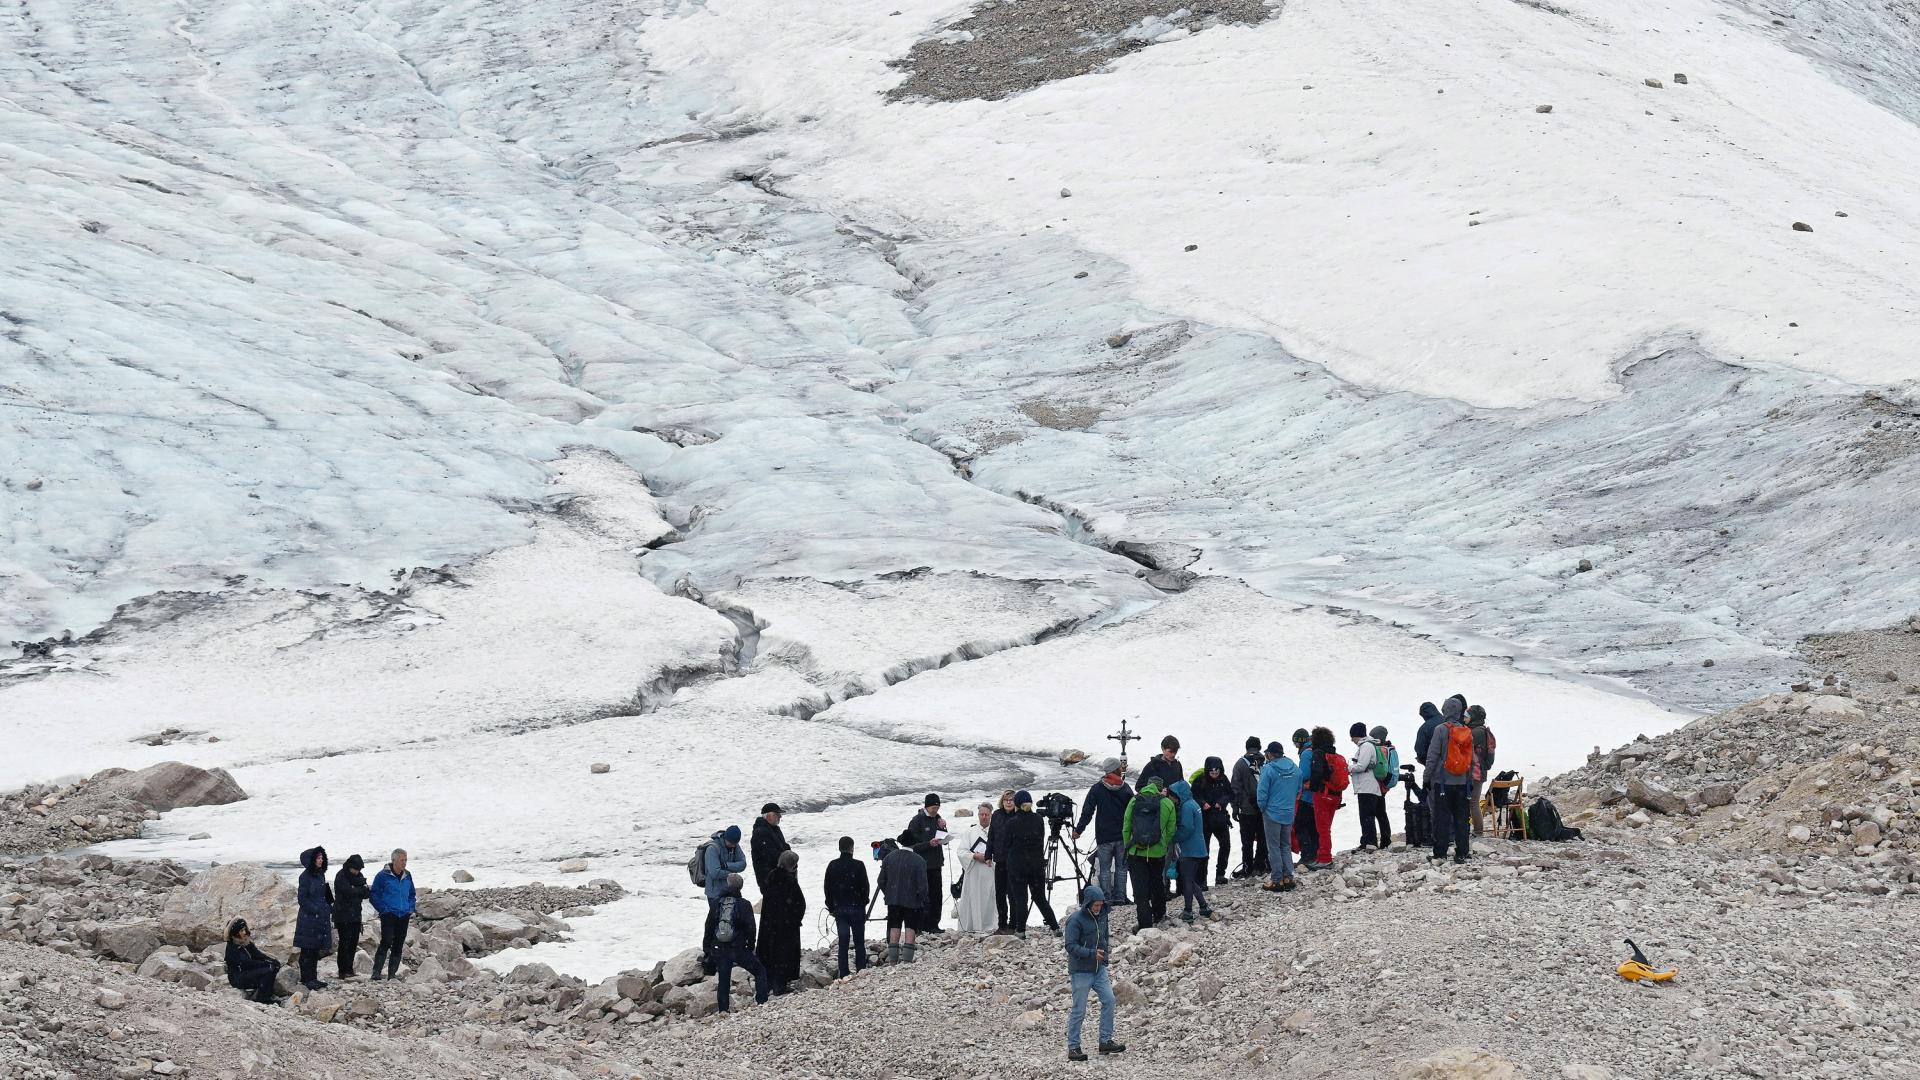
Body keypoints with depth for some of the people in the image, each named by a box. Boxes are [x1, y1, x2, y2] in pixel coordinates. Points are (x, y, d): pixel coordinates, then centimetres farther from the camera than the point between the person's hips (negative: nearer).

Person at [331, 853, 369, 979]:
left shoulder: (359, 875, 11)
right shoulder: (341, 876, -10)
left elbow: (366, 894, 2)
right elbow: (348, 891, -24)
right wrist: (361, 890, -8)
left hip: (355, 915, 7)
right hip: (342, 915, -7)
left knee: (353, 943, 8)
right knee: (345, 942, -9)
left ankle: (349, 969, 15)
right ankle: (344, 971, -7)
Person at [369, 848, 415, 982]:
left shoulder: (407, 876, 10)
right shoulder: (383, 875, -7)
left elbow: (411, 894, 23)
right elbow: (374, 895, -3)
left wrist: (411, 909, 9)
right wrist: (383, 909, -11)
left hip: (404, 916, 6)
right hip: (388, 915, -6)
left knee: (398, 945, 7)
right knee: (386, 942, -16)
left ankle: (392, 974, 13)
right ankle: (376, 973, -15)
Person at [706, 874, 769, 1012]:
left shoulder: (717, 904, 3)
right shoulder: (744, 904, -7)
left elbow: (708, 927, 9)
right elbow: (750, 928, -7)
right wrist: (751, 945, 8)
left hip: (720, 949, 3)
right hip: (739, 949, -3)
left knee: (724, 980, 13)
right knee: (760, 972, 12)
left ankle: (723, 1010, 11)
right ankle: (762, 1002, 1)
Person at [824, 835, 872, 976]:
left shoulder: (833, 866, 1)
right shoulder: (858, 865, -10)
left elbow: (827, 889, 6)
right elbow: (865, 887, -6)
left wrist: (831, 907, 15)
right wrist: (863, 903, 10)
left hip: (839, 908, 2)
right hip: (857, 908, -2)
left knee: (843, 942, 5)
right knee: (859, 942, 7)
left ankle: (844, 974, 2)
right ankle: (861, 970, 5)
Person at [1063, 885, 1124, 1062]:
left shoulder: (1101, 917, 8)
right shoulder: (1075, 920, -15)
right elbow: (1071, 946, -21)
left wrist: (1104, 958, 16)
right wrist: (1092, 953, -31)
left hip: (1099, 969, 7)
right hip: (1081, 972, -6)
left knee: (1108, 999, -4)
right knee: (1079, 1010, -2)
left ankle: (1106, 1041, 5)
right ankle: (1073, 1047, 6)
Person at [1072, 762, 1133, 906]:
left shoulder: (1097, 789, -5)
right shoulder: (1126, 789, -2)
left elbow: (1087, 812, -7)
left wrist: (1079, 830, 2)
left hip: (1104, 837, -2)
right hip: (1122, 836, 2)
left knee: (1104, 869, 2)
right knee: (1121, 867, 11)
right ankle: (1120, 897, 11)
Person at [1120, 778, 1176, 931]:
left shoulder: (1134, 801, 0)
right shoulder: (1167, 804, -3)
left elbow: (1126, 828, 2)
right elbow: (1171, 831, 2)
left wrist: (1127, 847, 14)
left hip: (1136, 852, -1)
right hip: (1158, 852, 1)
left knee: (1140, 889, 2)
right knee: (1157, 883, 22)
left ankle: (1144, 922, -4)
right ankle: (1159, 914, 37)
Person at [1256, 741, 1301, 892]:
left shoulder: (1268, 769, -15)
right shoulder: (1295, 769, 3)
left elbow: (1262, 793, -14)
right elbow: (1298, 790, 12)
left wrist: (1263, 809, 3)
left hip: (1273, 814, -5)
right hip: (1289, 814, 5)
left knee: (1274, 848, 2)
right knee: (1286, 847, 16)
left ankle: (1277, 880, 3)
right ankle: (1288, 878, 15)